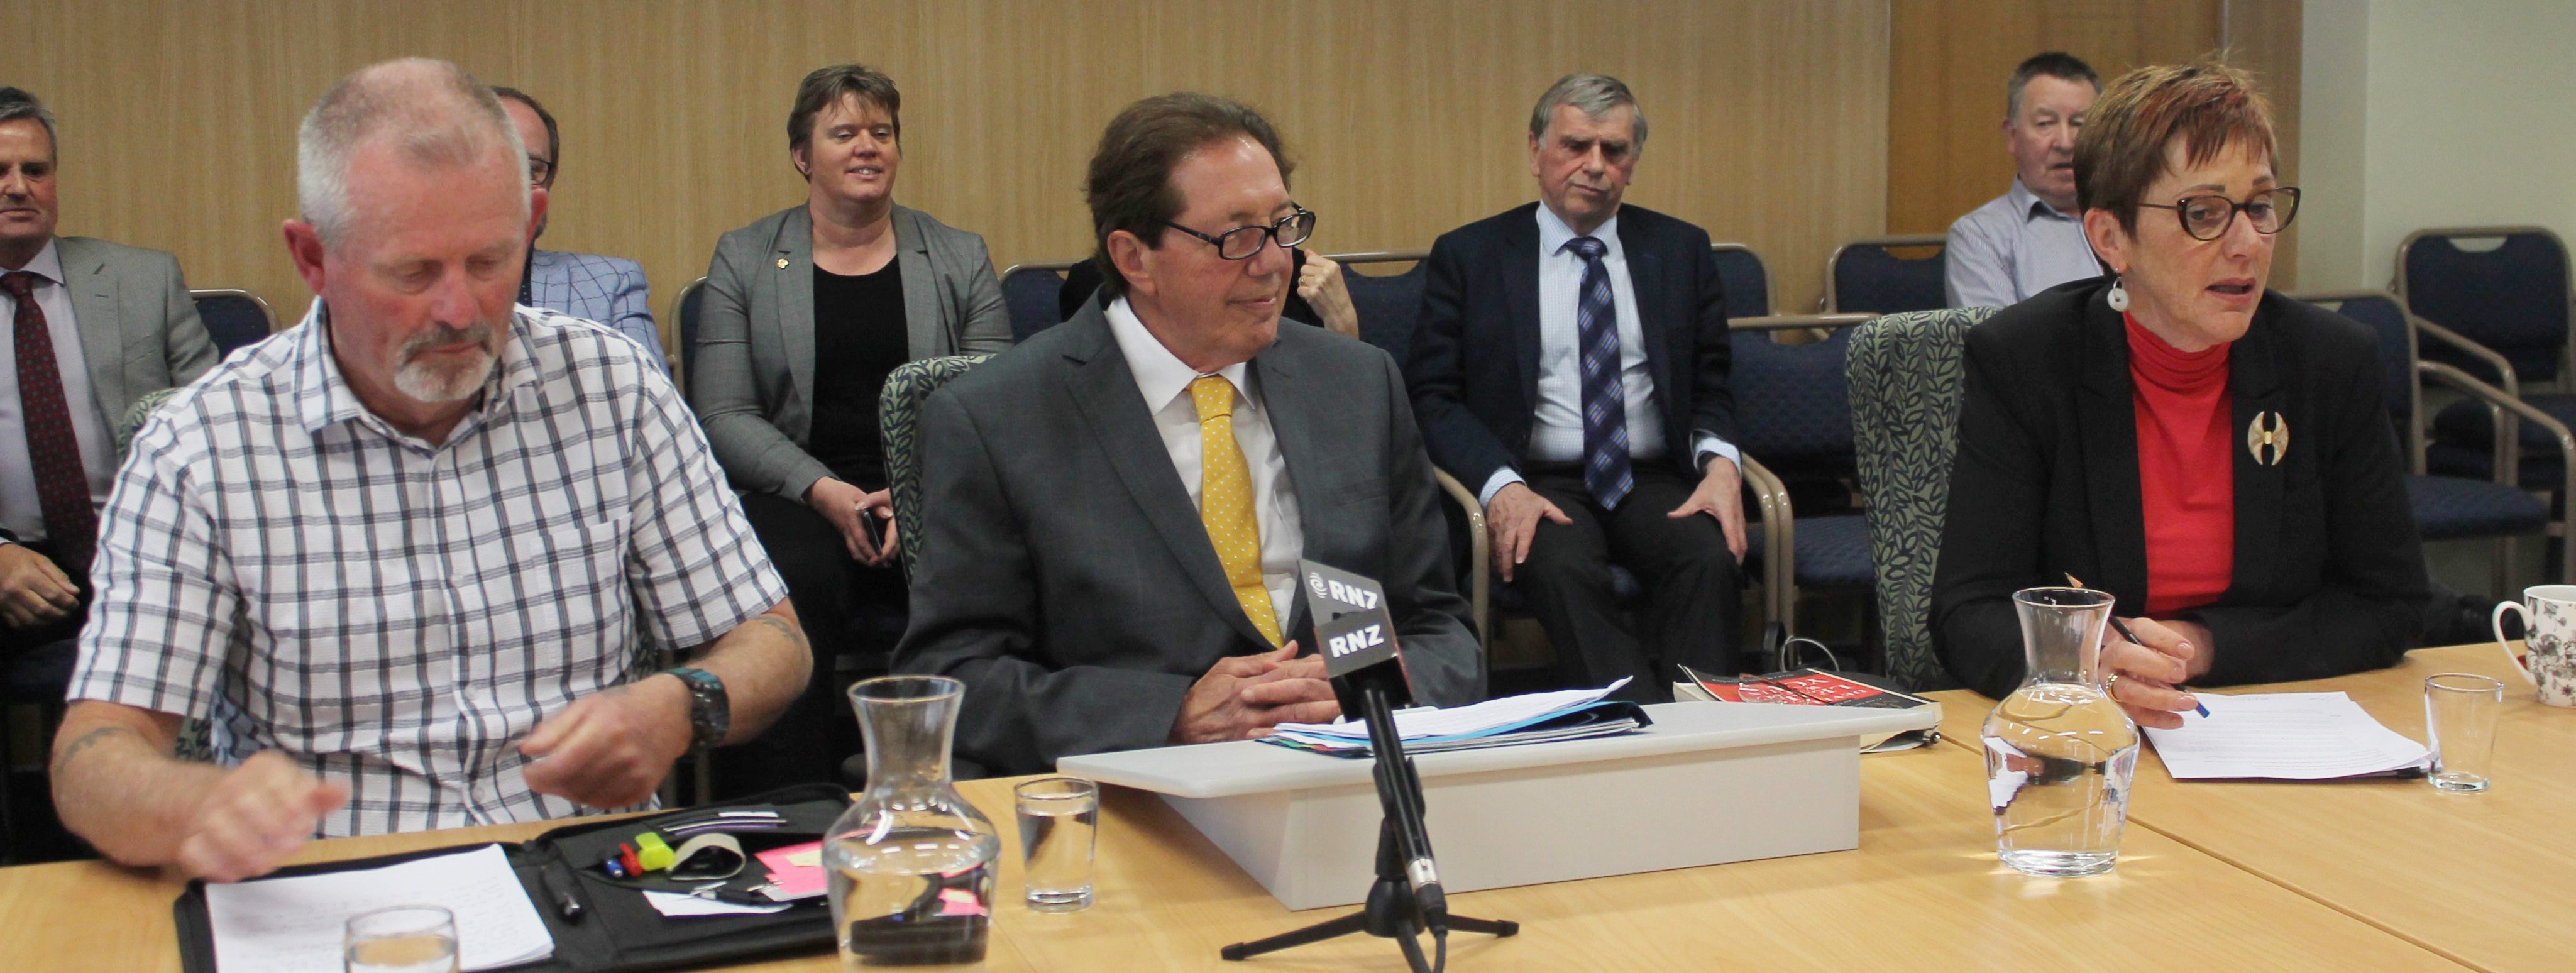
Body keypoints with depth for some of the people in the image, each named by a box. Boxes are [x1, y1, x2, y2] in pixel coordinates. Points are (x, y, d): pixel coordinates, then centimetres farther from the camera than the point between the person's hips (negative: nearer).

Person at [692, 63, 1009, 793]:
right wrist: (824, 491, -14)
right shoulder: (744, 260, 13)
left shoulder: (961, 260, 15)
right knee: (792, 580, -36)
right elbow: (725, 416, 3)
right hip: (797, 494, 0)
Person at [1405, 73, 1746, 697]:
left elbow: (1711, 387, 15)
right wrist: (1500, 485, -17)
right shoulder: (1468, 256, 6)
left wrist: (1720, 461, -8)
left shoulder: (1680, 250, 14)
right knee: (1562, 569, -34)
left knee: (1710, 559, -30)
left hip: (1655, 483, 2)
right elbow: (1433, 396, 1)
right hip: (1538, 484, -2)